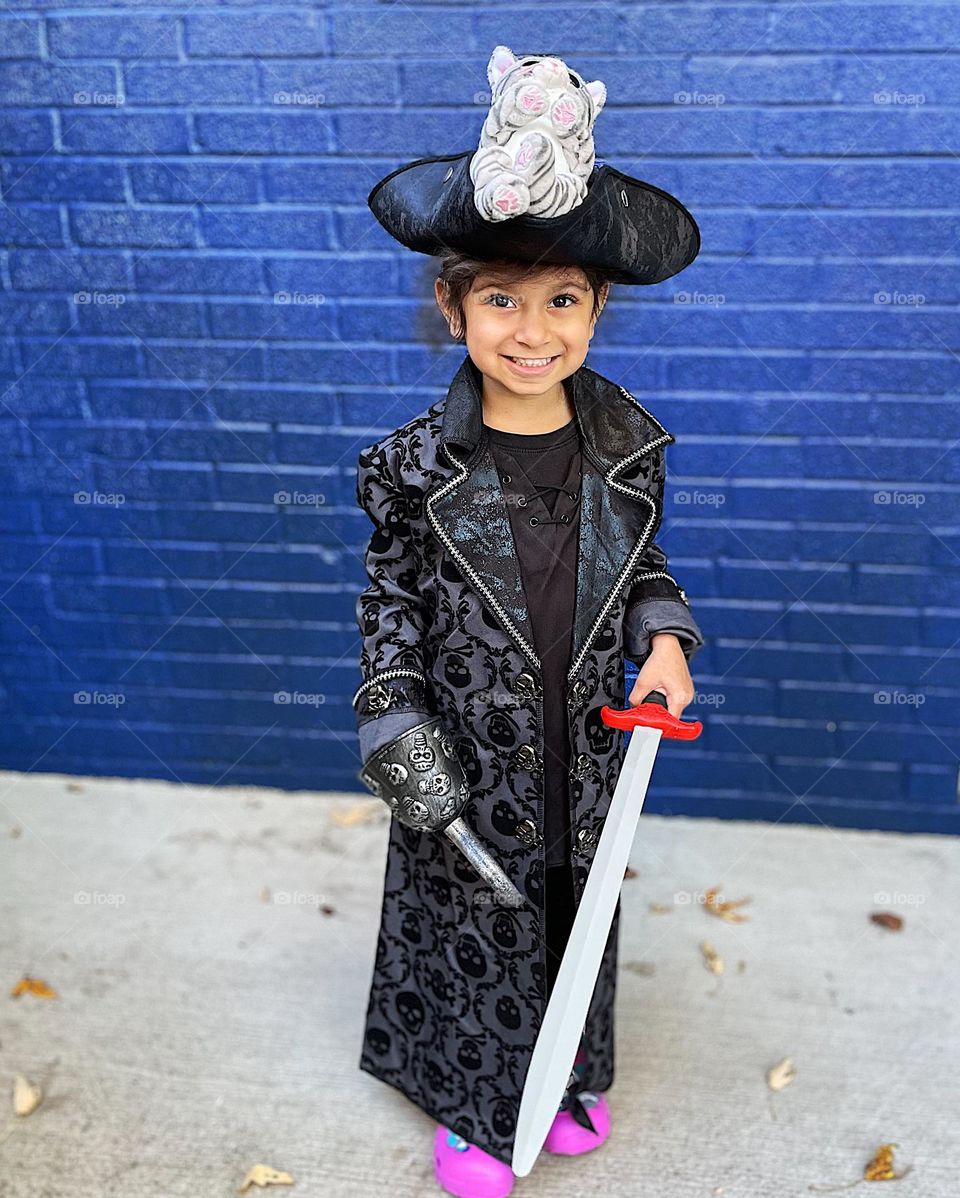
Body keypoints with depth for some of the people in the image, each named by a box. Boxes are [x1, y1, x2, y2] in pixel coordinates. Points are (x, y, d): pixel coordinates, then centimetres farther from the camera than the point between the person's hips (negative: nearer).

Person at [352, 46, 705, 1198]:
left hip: (586, 747, 3)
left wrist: (664, 641, -9)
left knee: (576, 911, 22)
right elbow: (390, 605, -7)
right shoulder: (415, 464, -15)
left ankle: (570, 1070, 51)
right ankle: (471, 1104, 44)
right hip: (468, 757, -3)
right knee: (473, 922, 16)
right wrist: (397, 732, -12)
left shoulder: (627, 442, -6)